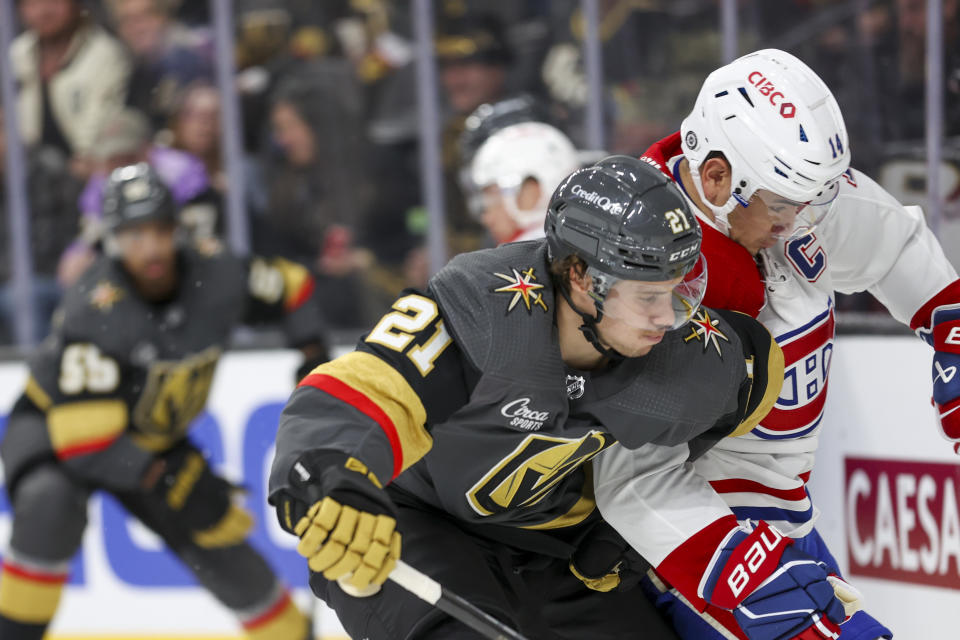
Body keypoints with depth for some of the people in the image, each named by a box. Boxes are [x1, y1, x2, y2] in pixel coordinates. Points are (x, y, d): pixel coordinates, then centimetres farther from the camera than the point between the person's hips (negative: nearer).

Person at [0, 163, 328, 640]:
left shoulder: (216, 275, -18)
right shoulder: (93, 314, -35)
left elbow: (289, 287, 5)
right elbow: (83, 438, -37)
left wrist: (312, 355, -6)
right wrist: (169, 481, -34)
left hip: (154, 438, 5)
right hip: (55, 427, -5)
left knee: (219, 538, 2)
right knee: (50, 503, -36)